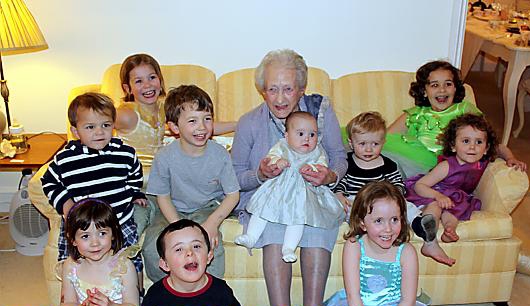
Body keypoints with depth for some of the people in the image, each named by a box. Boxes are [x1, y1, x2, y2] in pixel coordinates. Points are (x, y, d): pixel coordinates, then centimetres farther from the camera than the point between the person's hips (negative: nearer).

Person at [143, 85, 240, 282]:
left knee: (211, 244, -29)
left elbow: (233, 194, -8)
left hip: (209, 208, -1)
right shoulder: (165, 157, -17)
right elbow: (163, 196, -5)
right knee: (152, 248, -22)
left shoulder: (219, 154, -15)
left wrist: (212, 223, -20)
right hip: (174, 212, 1)